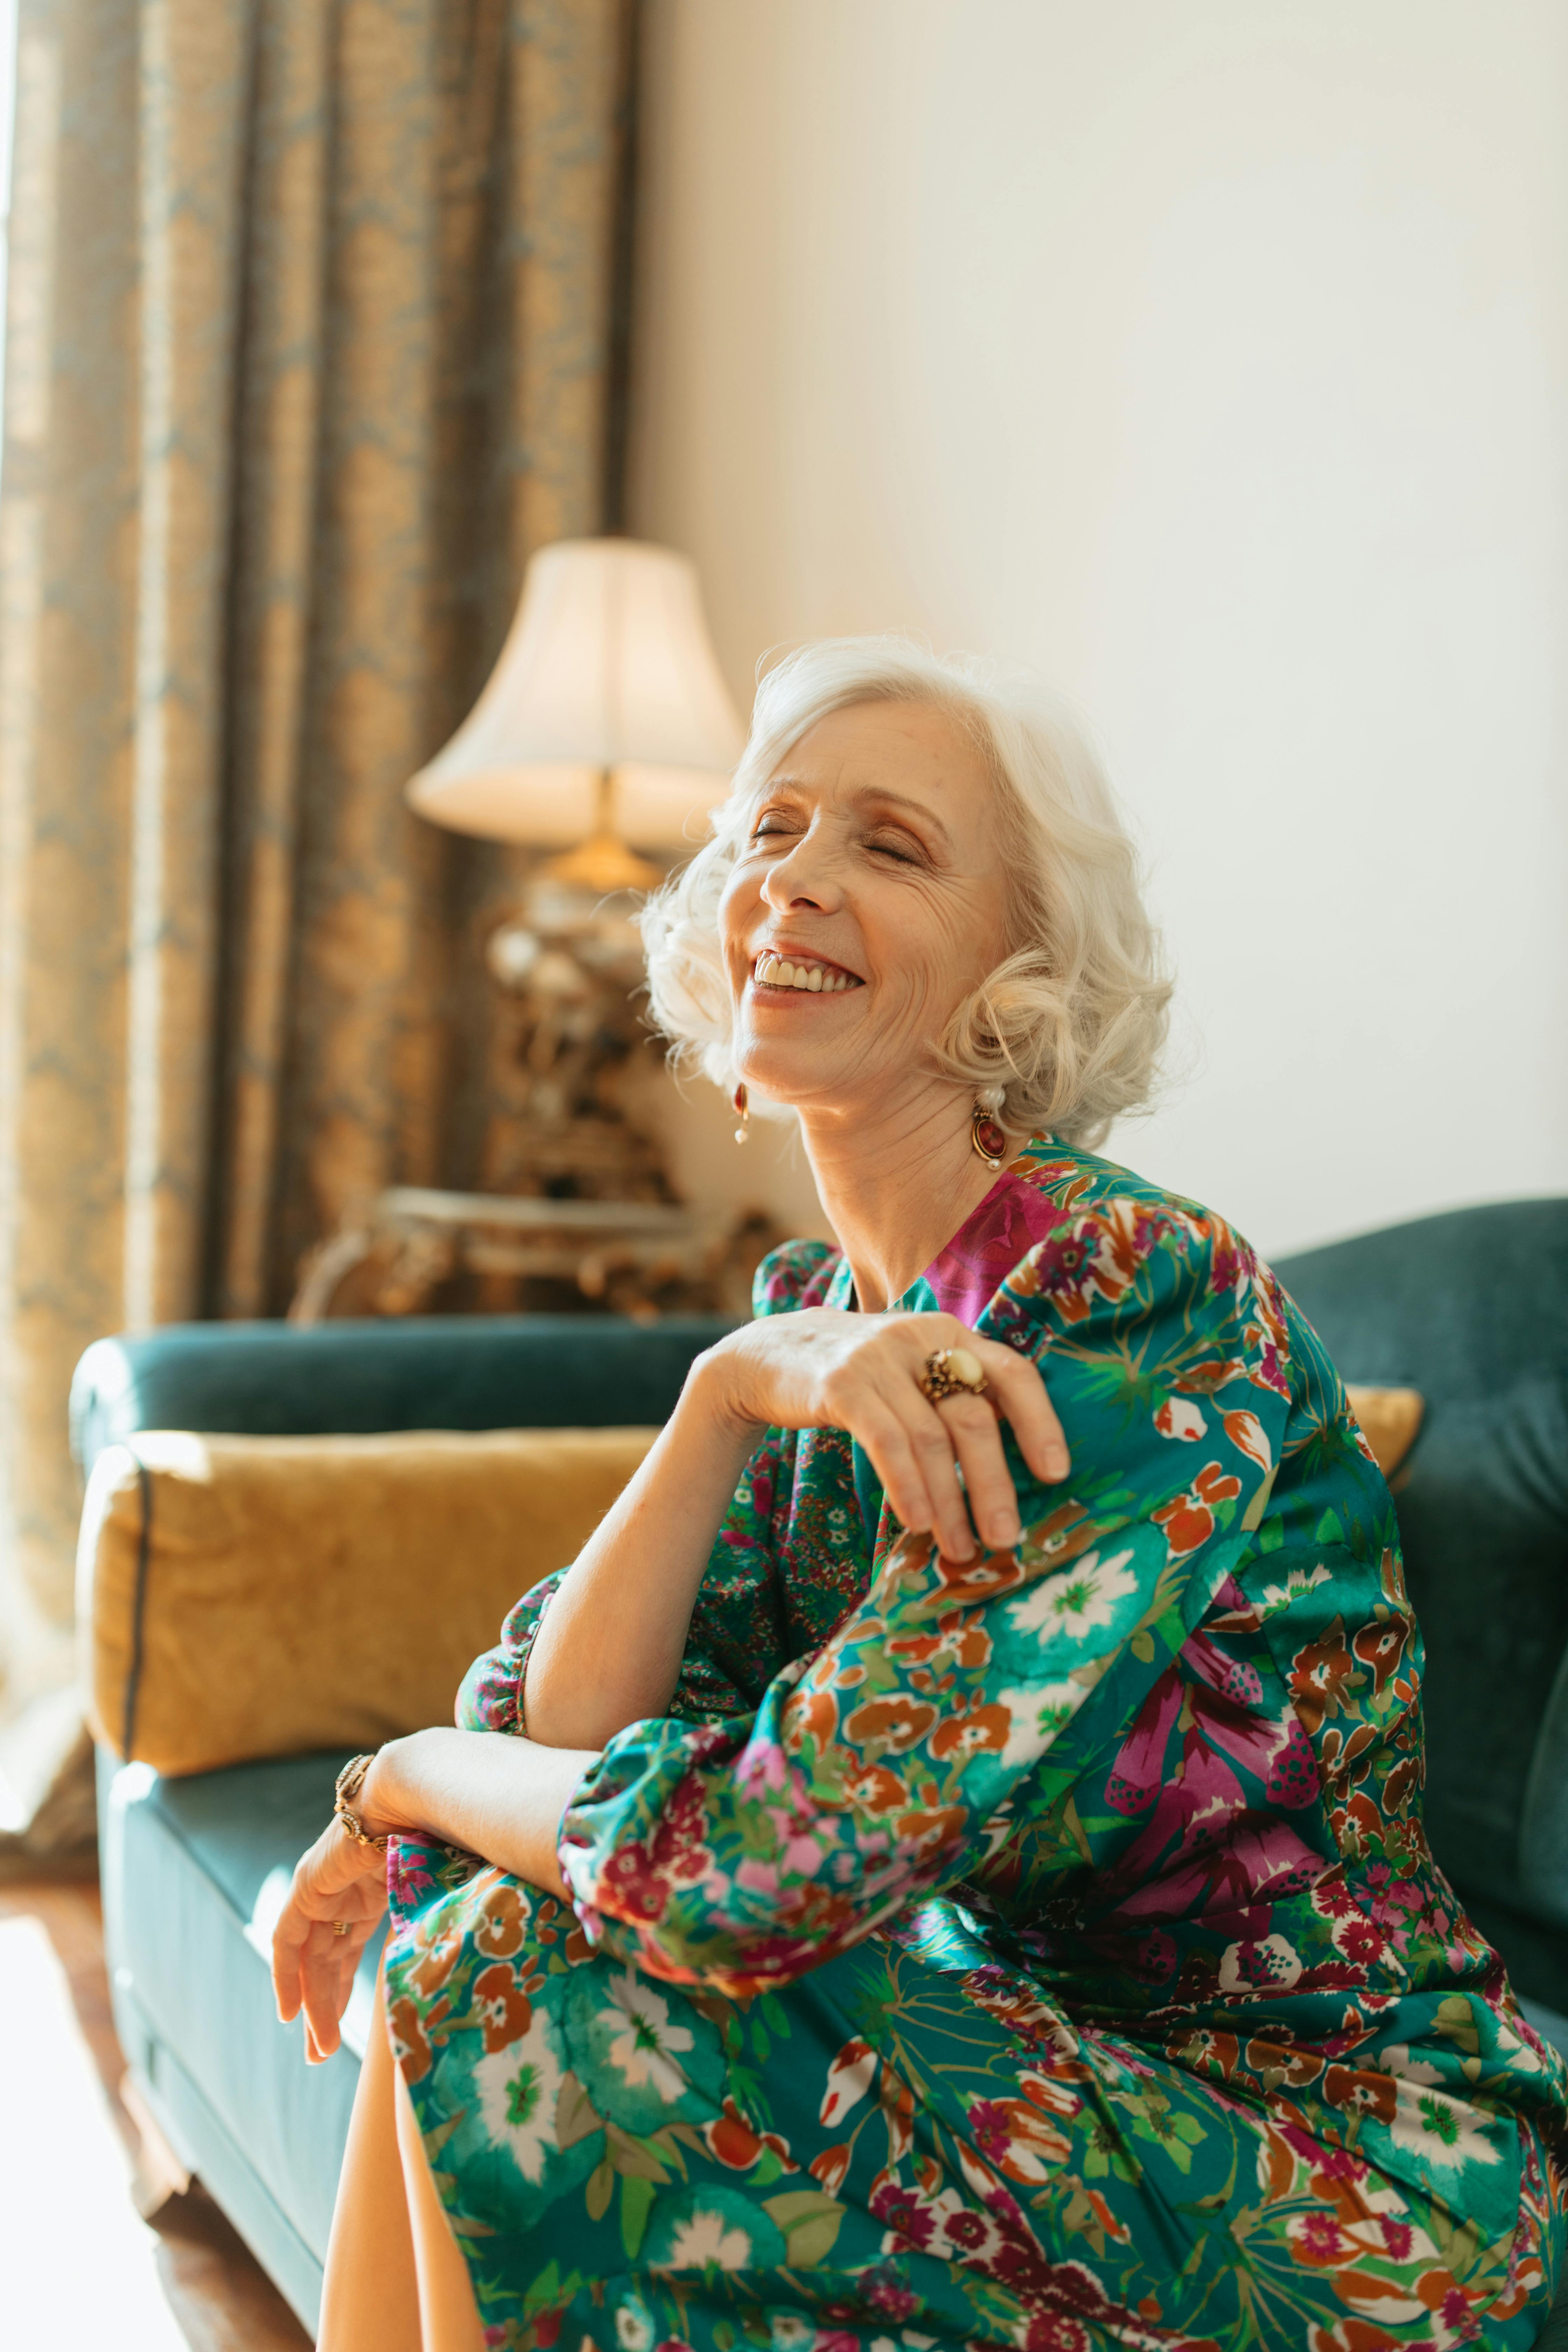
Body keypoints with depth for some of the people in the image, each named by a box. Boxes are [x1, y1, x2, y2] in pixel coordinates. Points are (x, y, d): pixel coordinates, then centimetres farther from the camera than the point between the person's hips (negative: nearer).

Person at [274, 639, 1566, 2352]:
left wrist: (404, 1774, -9)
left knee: (506, 1975, -17)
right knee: (465, 1941, -7)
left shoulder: (1141, 1307, -23)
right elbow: (557, 1731, -6)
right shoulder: (808, 1305, 3)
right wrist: (728, 1396, -22)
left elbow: (752, 1867, -28)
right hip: (1047, 2044, 7)